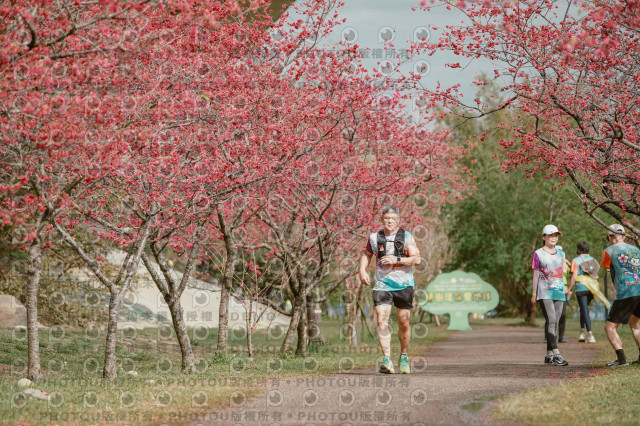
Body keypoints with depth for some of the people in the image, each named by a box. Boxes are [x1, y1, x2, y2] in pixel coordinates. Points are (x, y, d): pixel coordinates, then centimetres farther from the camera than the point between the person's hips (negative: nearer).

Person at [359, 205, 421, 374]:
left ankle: (404, 357, 26)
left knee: (404, 323, 7)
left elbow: (417, 259, -9)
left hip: (403, 284, -1)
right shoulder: (374, 238, 5)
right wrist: (362, 270, 5)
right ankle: (386, 360, -18)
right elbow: (366, 254, 22)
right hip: (382, 284, 1)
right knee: (382, 320, -15)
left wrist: (397, 260, -20)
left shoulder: (407, 237, -1)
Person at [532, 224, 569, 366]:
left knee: (555, 322, 4)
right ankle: (556, 354, -24)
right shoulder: (538, 254, 1)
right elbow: (536, 274, 3)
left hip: (559, 292, 6)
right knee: (550, 320, -17)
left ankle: (549, 355, 9)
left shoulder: (560, 254, 16)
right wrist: (534, 293, 2)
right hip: (544, 292, -5)